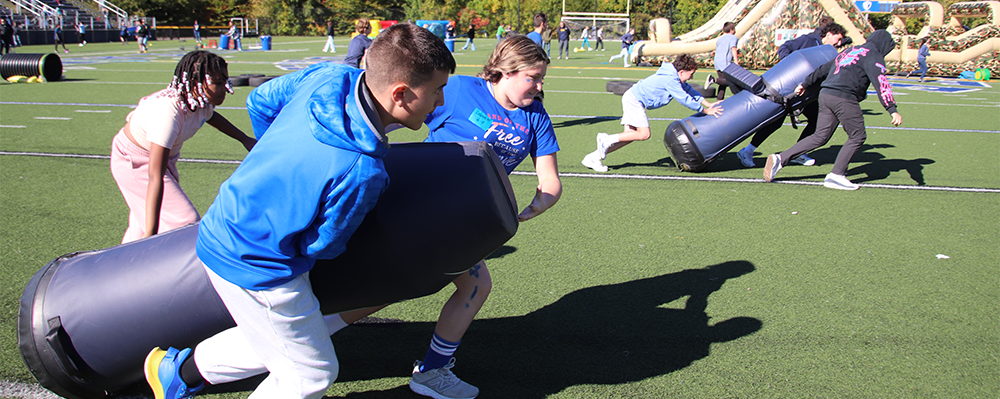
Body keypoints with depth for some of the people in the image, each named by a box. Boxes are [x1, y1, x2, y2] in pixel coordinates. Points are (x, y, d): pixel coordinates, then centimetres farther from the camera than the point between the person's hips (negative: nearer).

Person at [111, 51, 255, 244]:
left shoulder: (200, 101, -16)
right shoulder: (167, 113, -40)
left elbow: (211, 115, 14)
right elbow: (155, 177, -44)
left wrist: (245, 139, 17)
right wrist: (151, 233, -45)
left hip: (164, 155, 8)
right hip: (135, 162, -8)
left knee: (141, 224, 18)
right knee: (186, 223, -14)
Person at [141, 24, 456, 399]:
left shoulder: (329, 76, -11)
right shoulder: (361, 172, -33)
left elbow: (259, 102, 7)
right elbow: (321, 246, -16)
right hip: (256, 268, -9)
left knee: (278, 345, 29)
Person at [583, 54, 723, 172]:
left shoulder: (675, 78, 10)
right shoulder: (671, 80, -20)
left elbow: (689, 90, 19)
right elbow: (684, 99, -20)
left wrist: (708, 104, 15)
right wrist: (706, 111, -12)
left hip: (632, 98, 10)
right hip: (634, 99, -10)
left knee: (631, 136, 3)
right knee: (644, 134, -15)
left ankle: (594, 157, 1)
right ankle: (607, 139, -11)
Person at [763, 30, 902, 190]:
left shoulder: (849, 51, 26)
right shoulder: (873, 56, 1)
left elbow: (823, 69, 31)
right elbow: (880, 82, -13)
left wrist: (805, 84, 40)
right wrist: (892, 109, -20)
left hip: (826, 94, 8)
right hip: (844, 98, -8)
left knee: (820, 136, 10)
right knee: (857, 137, 6)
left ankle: (780, 159, -1)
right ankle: (836, 175, 1)